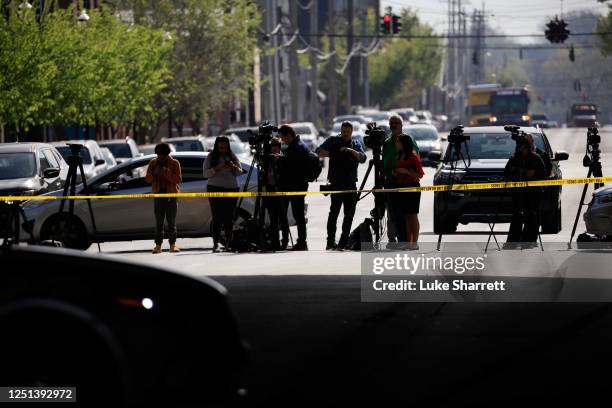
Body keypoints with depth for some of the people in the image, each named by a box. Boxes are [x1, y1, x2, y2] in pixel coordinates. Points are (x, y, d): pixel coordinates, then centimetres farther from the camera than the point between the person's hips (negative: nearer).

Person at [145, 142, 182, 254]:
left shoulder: (174, 163, -1)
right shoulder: (153, 163, 7)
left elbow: (178, 179, -9)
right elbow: (148, 179, 5)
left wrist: (166, 172, -21)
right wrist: (154, 173, -16)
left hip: (171, 195, -2)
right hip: (158, 194, 2)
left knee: (171, 222, 0)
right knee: (159, 222, 0)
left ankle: (173, 244, 4)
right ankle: (158, 244, 0)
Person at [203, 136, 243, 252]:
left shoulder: (232, 156, 9)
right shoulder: (210, 157, 2)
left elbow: (239, 172, 6)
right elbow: (206, 173, -6)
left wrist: (234, 167, -15)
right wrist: (218, 168, -20)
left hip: (232, 189, 2)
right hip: (215, 189, -2)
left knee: (229, 217, 1)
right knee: (217, 217, -8)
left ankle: (228, 243, 6)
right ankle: (215, 244, -11)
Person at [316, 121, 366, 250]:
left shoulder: (356, 144, 14)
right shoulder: (333, 141, 7)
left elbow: (362, 158, -2)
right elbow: (319, 151, -3)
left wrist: (351, 151, -19)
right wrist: (330, 154, -23)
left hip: (351, 184, 4)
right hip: (336, 183, -4)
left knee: (349, 213, 5)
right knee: (334, 210, -15)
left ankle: (344, 242, 14)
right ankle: (330, 241, -17)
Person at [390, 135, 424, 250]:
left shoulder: (413, 157, -9)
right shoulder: (399, 157, 15)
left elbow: (420, 174, -11)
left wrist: (406, 171, -20)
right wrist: (394, 174, 6)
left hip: (412, 188, -8)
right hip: (401, 188, 8)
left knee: (412, 215, -6)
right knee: (406, 217, 8)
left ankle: (415, 243, -5)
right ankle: (408, 242, 9)